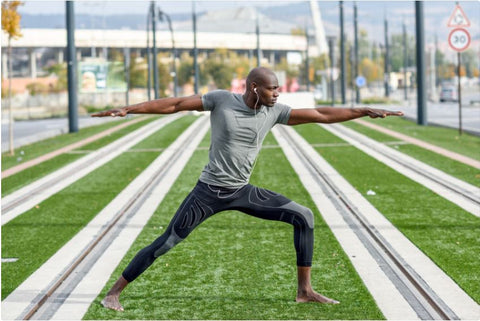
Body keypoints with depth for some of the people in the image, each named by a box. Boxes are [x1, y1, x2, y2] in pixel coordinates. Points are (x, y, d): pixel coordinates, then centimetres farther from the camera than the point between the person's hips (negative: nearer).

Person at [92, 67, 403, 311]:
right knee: (165, 244, -6)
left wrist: (365, 111, -5)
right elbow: (173, 104, -10)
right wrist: (127, 109, -16)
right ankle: (114, 292, 7)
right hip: (209, 191, -4)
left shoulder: (273, 111, -4)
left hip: (242, 192, 4)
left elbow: (321, 115, -2)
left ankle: (305, 290, 2)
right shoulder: (221, 99, -12)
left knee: (304, 216, -5)